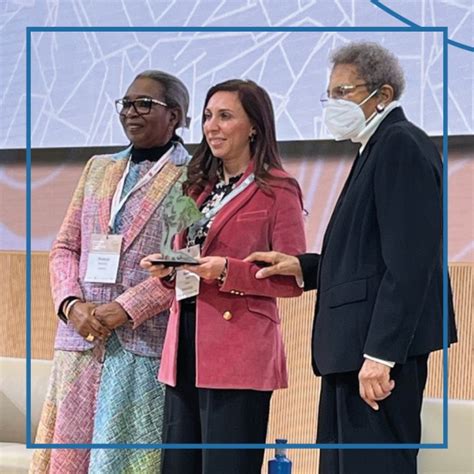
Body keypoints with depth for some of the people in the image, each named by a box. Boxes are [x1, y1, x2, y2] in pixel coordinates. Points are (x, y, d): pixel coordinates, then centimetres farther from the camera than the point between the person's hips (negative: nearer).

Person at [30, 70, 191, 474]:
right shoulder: (99, 168, 19)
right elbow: (65, 246, 16)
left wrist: (125, 309, -16)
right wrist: (71, 304, -2)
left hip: (145, 346, -5)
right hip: (81, 339, 5)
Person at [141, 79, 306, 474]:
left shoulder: (277, 190, -3)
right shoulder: (201, 187, 19)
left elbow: (292, 280, -7)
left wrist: (226, 271, -19)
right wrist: (166, 269, 3)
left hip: (239, 355, -7)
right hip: (185, 349, 7)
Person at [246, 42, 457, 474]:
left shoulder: (402, 146, -11)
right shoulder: (380, 148, 20)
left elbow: (408, 262, -20)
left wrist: (381, 354, -23)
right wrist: (303, 266, 8)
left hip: (382, 346, -10)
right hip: (355, 346, 10)